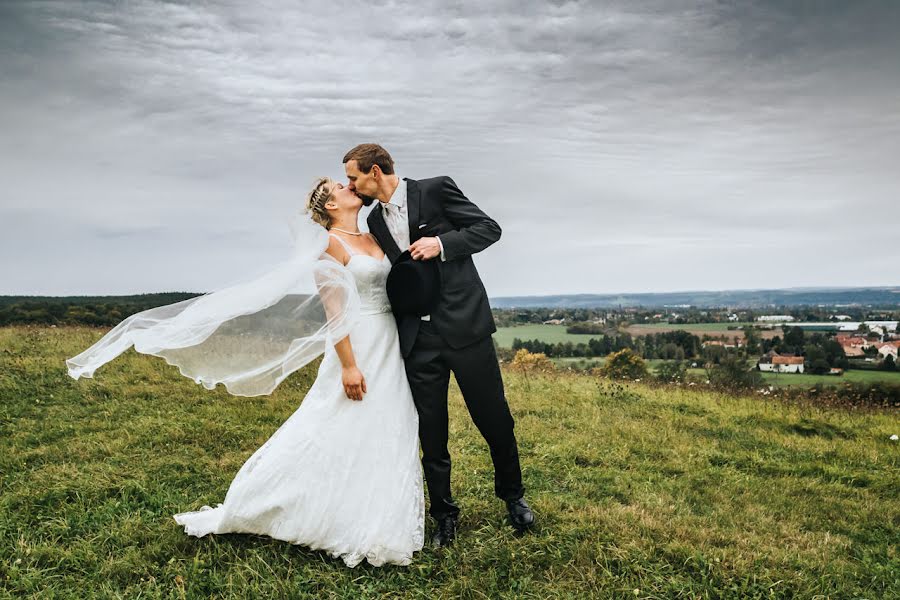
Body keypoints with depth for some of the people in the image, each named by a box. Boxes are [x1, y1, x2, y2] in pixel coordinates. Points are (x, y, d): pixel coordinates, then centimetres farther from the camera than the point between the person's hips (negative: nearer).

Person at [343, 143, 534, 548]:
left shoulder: (436, 189, -3)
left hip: (463, 325, -4)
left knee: (493, 418, 7)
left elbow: (489, 228, -3)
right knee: (431, 434, 8)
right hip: (417, 340, 5)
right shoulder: (375, 220, 13)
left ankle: (512, 494, 32)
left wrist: (442, 244, -16)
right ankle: (444, 514, 27)